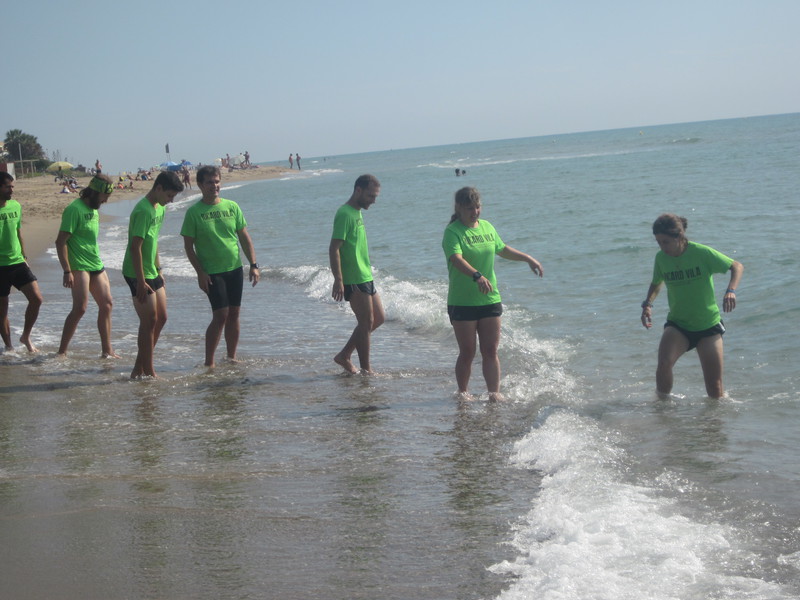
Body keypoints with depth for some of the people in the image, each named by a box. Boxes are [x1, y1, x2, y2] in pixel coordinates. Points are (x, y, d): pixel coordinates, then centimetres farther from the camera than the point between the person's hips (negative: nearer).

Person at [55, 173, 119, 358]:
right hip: (79, 267, -9)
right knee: (80, 308, -14)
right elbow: (60, 242, -17)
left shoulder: (94, 210, 14)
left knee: (106, 304, 6)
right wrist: (67, 271, -22)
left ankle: (107, 350, 13)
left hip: (96, 266, 9)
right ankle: (62, 351, -6)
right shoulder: (74, 209, -13)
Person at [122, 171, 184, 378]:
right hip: (138, 275, -10)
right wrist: (141, 282, -24)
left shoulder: (159, 208, 11)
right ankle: (148, 372, 4)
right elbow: (135, 247, -23)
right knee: (149, 322, -5)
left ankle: (139, 368, 19)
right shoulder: (143, 211, -20)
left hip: (152, 273, 10)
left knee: (161, 318, 12)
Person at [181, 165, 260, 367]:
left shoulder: (232, 207, 6)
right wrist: (200, 272, -12)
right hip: (212, 273, -4)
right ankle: (209, 362, -3)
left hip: (235, 269, 5)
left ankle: (232, 357, 21)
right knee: (220, 316, -11)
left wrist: (253, 265, 2)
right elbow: (188, 246, -5)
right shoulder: (194, 212, -5)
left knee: (234, 314, 9)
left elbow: (244, 238, 9)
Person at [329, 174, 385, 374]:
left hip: (365, 277, 10)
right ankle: (366, 369, 4)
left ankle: (344, 356, 19)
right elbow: (334, 248, -20)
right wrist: (338, 280, -25)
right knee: (366, 322, -4)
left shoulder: (356, 213, 15)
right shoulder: (345, 214, -15)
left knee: (378, 318, 13)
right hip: (354, 280, -10)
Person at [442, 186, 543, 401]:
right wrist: (477, 276, -43)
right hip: (462, 302, -5)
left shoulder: (487, 227, 10)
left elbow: (503, 249, 28)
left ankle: (494, 392, 5)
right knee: (467, 353, 2)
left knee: (490, 351, 2)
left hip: (490, 300, 5)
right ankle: (463, 392, 18)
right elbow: (457, 259, -28)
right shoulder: (452, 231, -10)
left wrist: (528, 259, 27)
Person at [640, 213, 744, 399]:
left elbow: (737, 266, -9)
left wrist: (731, 290, -27)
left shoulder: (702, 253, -16)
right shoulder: (661, 258, -4)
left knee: (715, 389, -1)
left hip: (708, 326, -2)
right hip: (677, 324, 2)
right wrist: (648, 303, -3)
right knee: (664, 364, -28)